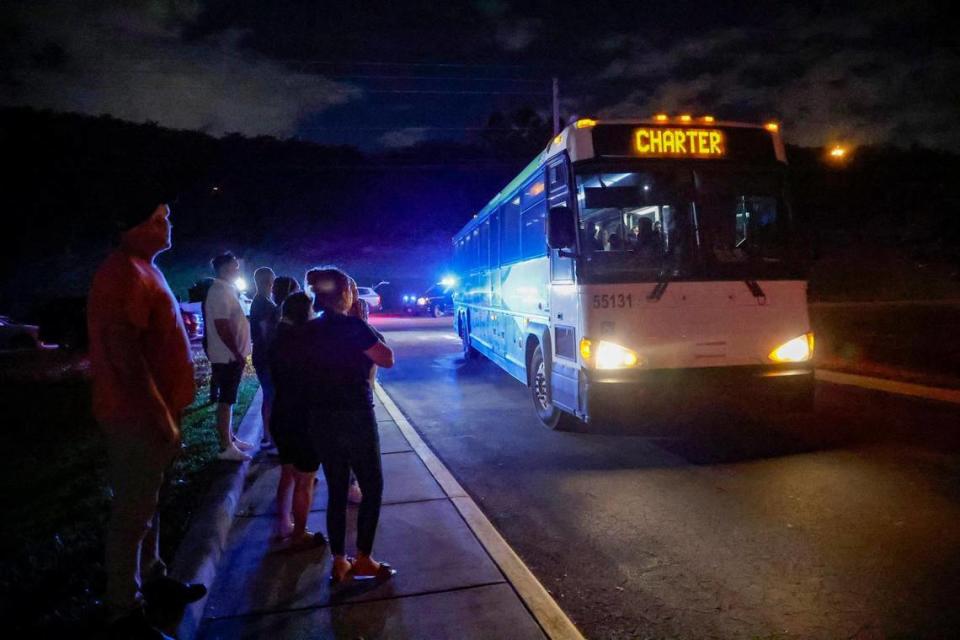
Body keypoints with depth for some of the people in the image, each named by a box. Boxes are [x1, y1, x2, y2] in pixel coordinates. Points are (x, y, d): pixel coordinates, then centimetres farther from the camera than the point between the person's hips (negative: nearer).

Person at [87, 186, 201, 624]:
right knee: (133, 511, 1)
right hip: (138, 414, -10)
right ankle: (124, 608, 15)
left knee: (148, 501, 21)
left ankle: (151, 576, 36)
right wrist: (160, 415, -23)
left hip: (151, 408, 10)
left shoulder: (144, 268, 14)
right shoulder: (124, 272, -18)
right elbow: (123, 350, -25)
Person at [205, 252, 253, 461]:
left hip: (231, 356, 10)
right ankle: (226, 447, 2)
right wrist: (237, 354, -21)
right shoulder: (220, 291, -17)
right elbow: (222, 327, -23)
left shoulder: (227, 290, 14)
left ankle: (231, 438, 27)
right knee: (226, 400, -4)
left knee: (229, 399, 16)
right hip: (227, 356, -10)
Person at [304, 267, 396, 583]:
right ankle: (363, 559, 15)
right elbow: (387, 359, -11)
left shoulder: (309, 330, 4)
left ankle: (339, 562, 22)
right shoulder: (352, 325, -14)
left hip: (321, 420, 6)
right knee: (373, 487, 10)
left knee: (336, 491, 15)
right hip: (355, 418, -6)